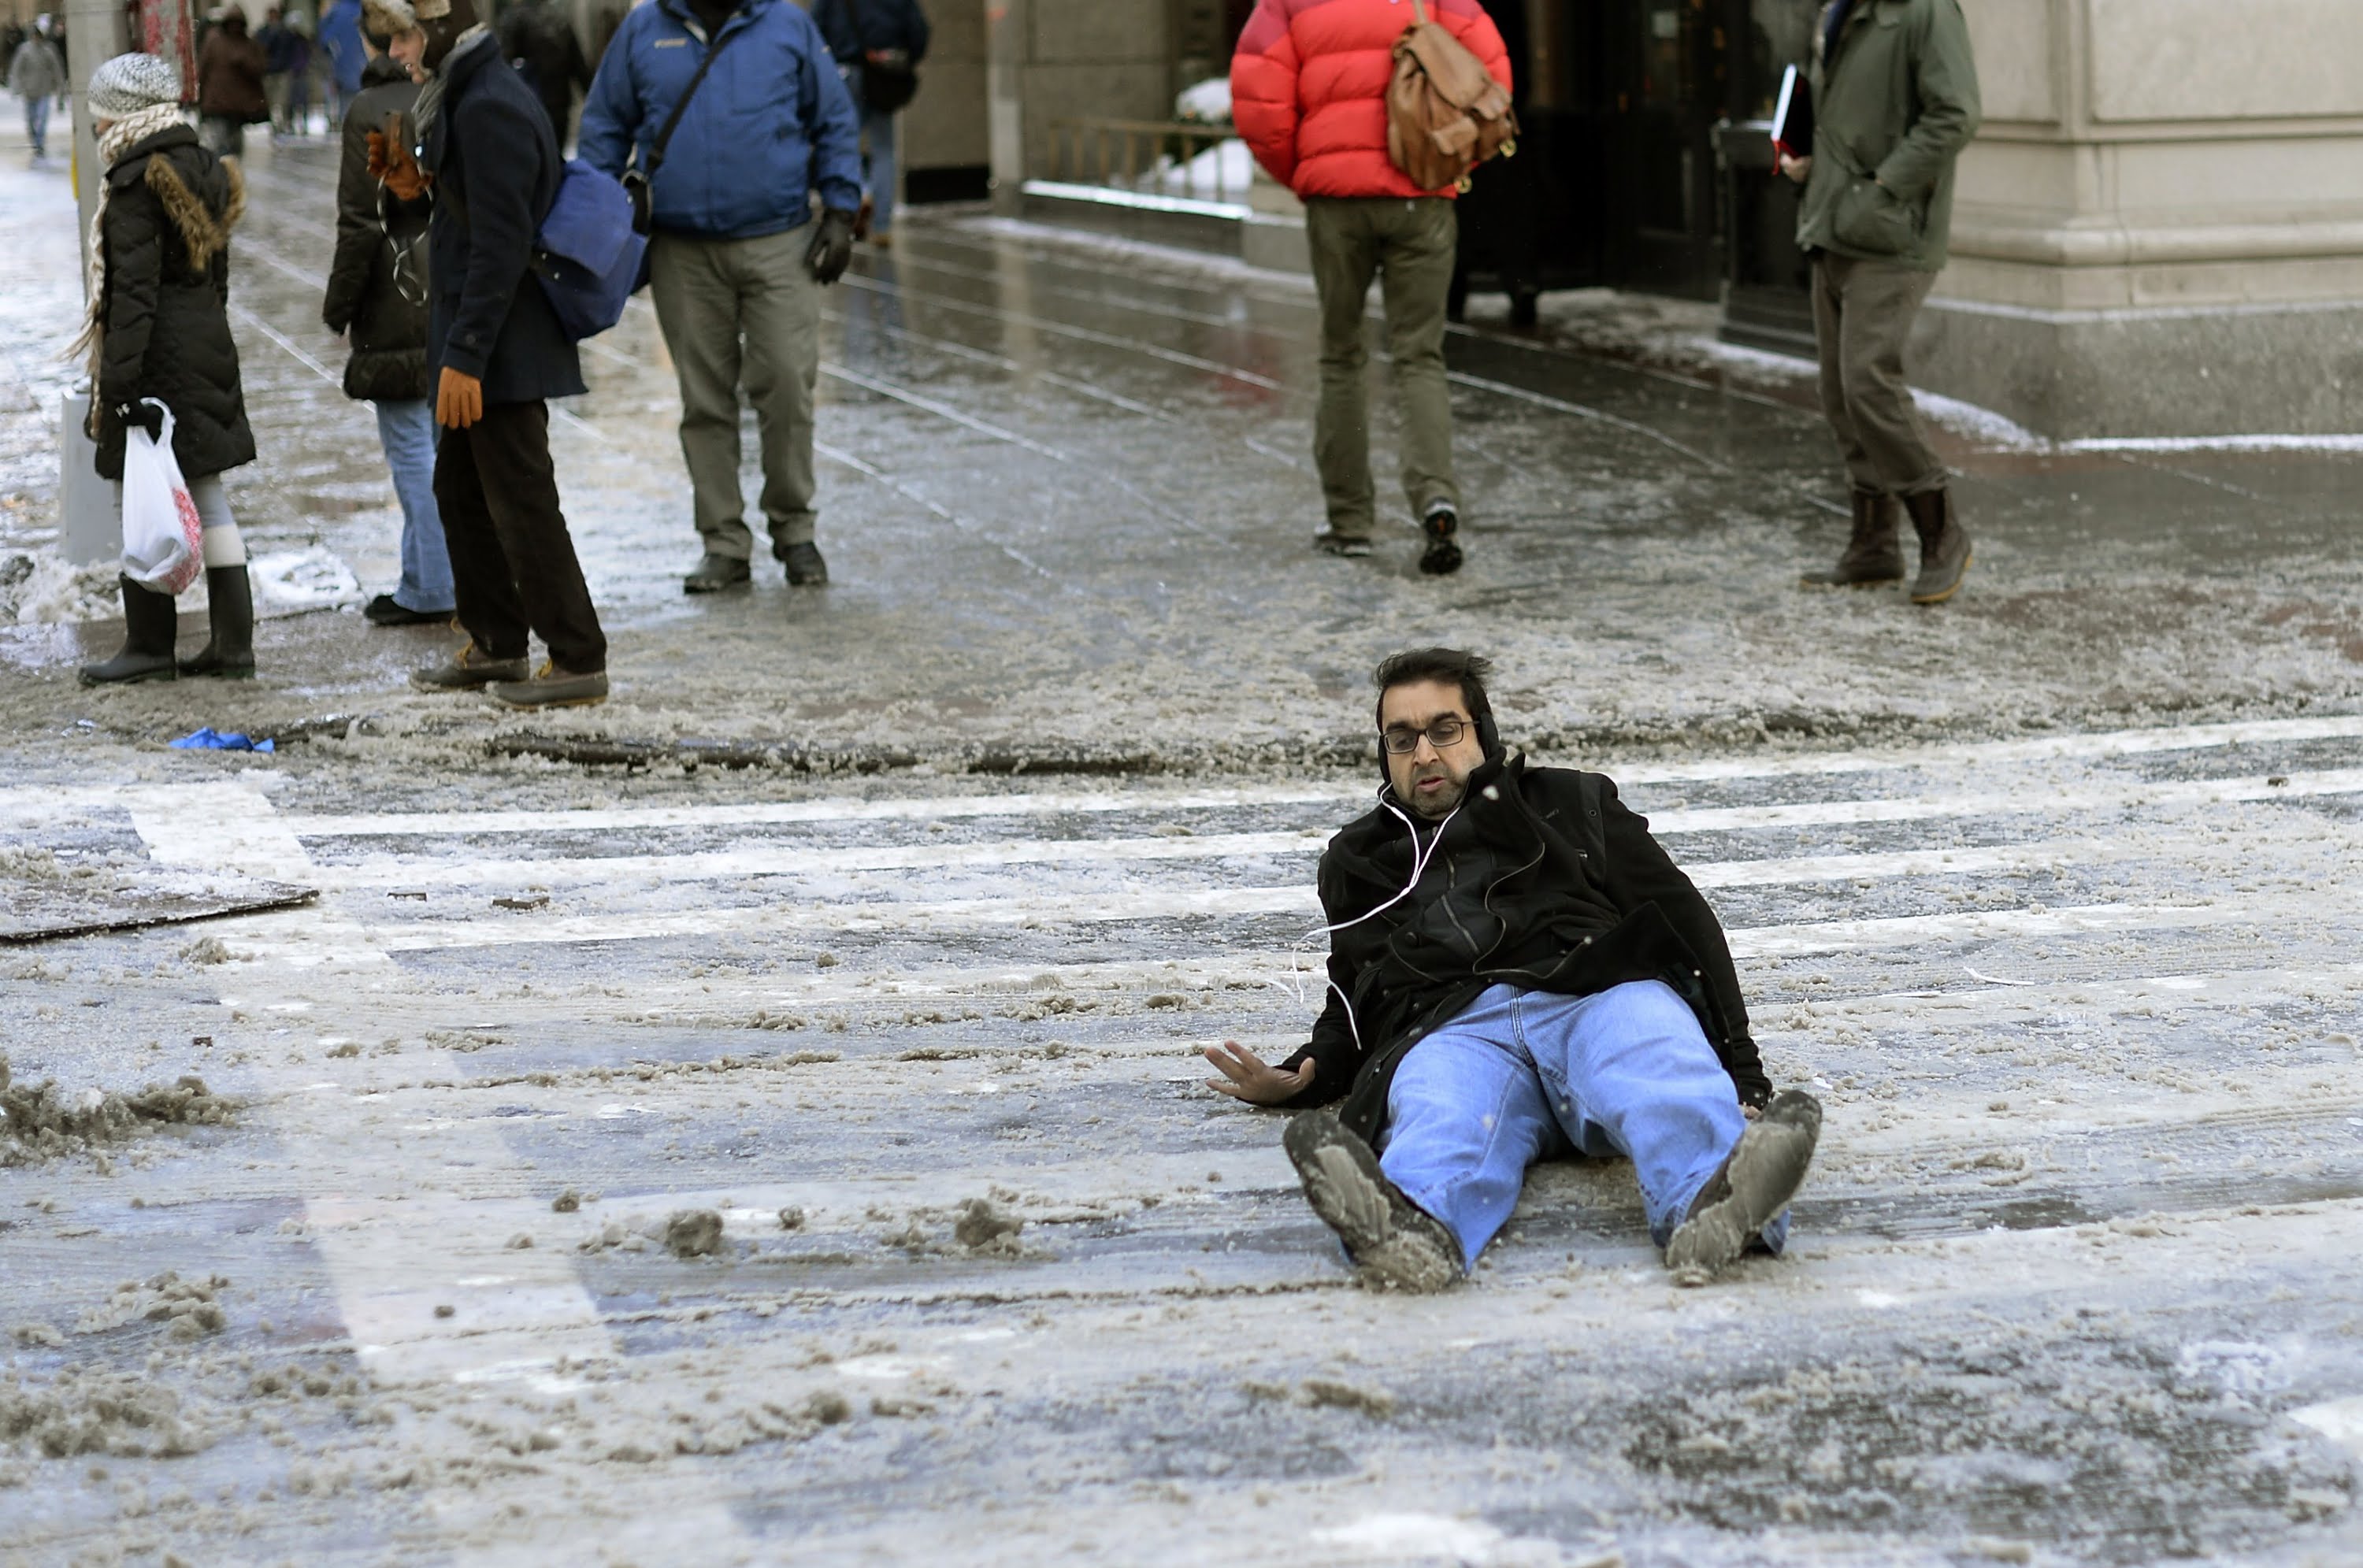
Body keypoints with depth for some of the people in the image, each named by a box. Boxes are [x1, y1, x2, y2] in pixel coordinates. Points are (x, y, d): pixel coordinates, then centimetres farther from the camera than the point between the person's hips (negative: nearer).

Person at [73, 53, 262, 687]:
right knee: (208, 497, 10)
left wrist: (119, 378, -19)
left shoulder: (136, 182, -15)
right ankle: (234, 642, 10)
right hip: (209, 347, 9)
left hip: (157, 355, -8)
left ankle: (151, 645, 4)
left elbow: (134, 286, -19)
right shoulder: (204, 172, 11)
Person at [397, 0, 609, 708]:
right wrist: (420, 183, 6)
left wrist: (465, 356, -23)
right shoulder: (471, 97, 13)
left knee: (521, 502, -5)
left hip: (502, 349, -11)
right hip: (485, 347, 11)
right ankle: (494, 646, 28)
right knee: (461, 489, 19)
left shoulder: (490, 110, -20)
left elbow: (500, 245, -24)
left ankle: (577, 661, 1)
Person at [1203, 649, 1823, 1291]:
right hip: (1452, 1031, 0)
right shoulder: (1356, 862, 38)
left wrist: (1741, 1072, 5)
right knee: (1445, 1119, -39)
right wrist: (1297, 1080, 17)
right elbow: (1352, 1010, 43)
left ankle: (1712, 1201, -71)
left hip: (1593, 997, 0)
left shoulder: (1573, 803, 30)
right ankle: (1410, 1230, -75)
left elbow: (1685, 924, 21)